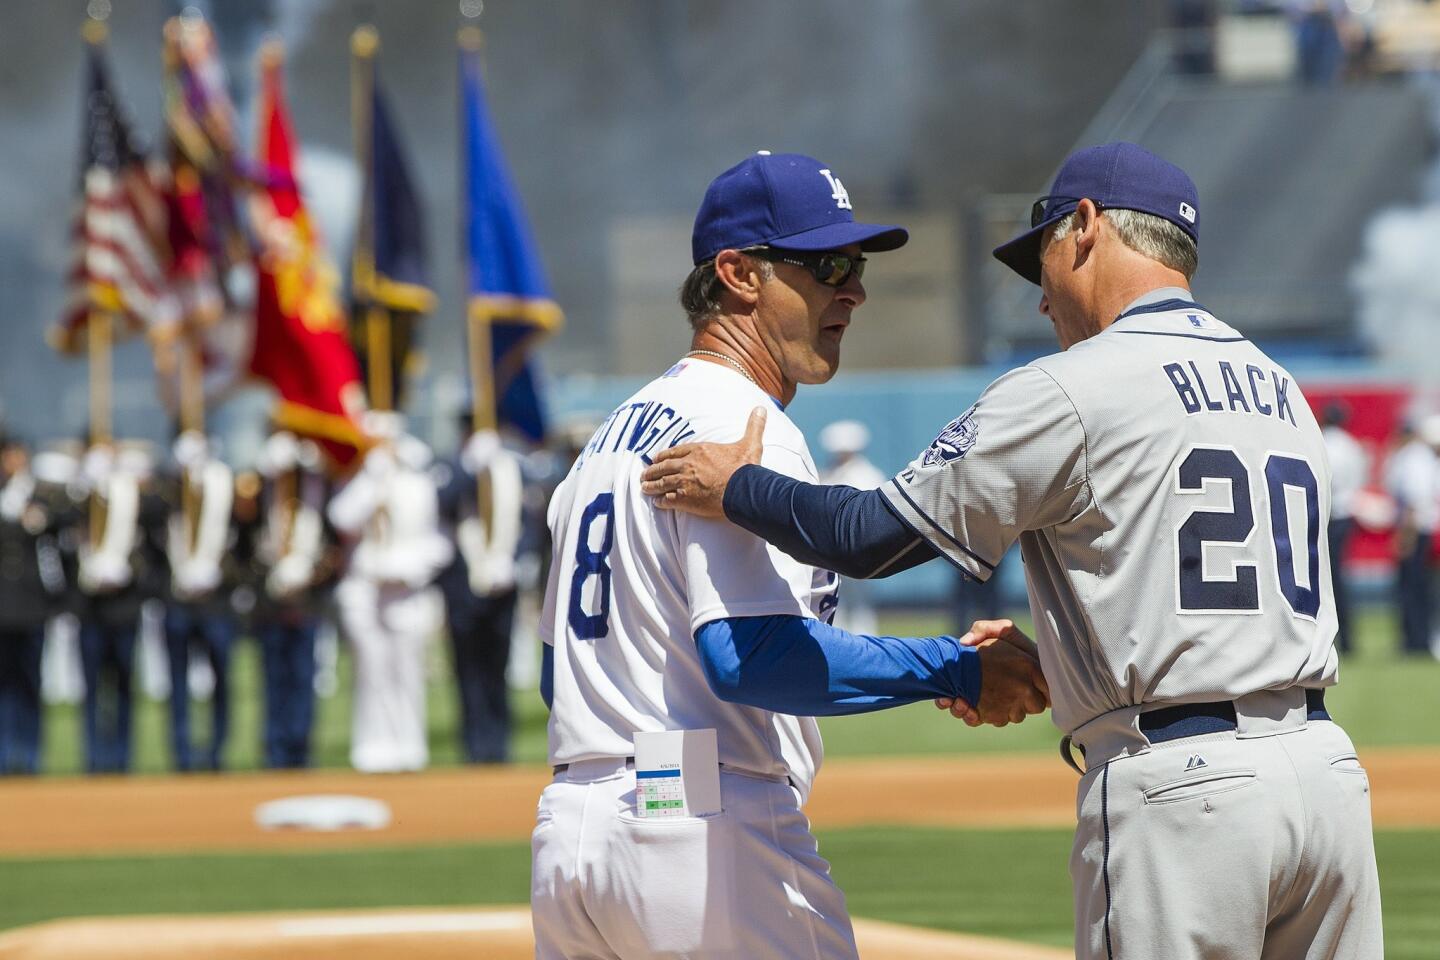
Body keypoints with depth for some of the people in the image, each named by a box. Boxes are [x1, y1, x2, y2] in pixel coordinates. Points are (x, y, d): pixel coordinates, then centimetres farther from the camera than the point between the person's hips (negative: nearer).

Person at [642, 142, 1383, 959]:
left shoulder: (1071, 390, -5)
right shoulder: (1282, 391, 19)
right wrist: (1044, 665, 33)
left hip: (1180, 790, -7)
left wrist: (735, 488, 14)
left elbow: (872, 539, -2)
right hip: (1326, 763, 7)